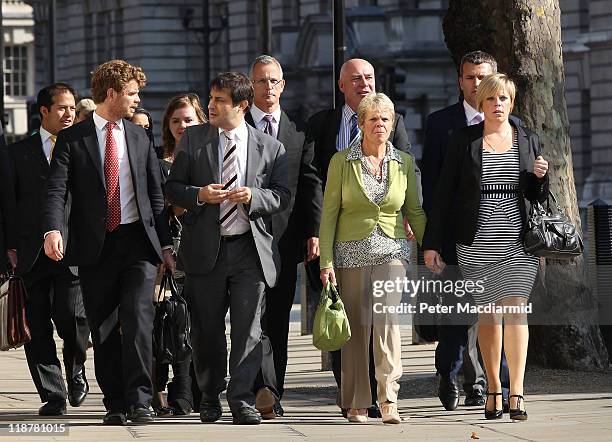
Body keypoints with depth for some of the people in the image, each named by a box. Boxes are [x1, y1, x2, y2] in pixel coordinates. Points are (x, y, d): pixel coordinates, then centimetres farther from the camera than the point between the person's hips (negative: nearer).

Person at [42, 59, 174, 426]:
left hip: (138, 240, 1)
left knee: (138, 323, -12)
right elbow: (56, 191, -7)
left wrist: (166, 244, 10)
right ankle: (115, 405, 12)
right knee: (103, 330, 4)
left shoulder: (140, 138, 12)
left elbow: (156, 195, 15)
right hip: (95, 245, -1)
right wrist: (53, 230, -24)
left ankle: (139, 401, -12)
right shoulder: (72, 139, 2)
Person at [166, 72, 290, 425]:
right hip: (206, 247, 1)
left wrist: (254, 197, -16)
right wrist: (199, 195, -13)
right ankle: (210, 396, 21)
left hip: (251, 249, -1)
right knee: (207, 328, 7)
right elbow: (173, 188, 7)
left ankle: (242, 399, -6)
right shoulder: (193, 139, 6)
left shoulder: (270, 147, 4)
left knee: (249, 328, -7)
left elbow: (283, 196, 3)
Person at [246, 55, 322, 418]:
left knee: (278, 320, 7)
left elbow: (311, 184, 7)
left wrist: (313, 232, -2)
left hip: (285, 236, 3)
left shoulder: (298, 130, 12)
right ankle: (264, 388, -24)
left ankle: (273, 394, 13)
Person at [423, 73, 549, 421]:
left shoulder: (528, 141, 10)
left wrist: (540, 176, -7)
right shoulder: (464, 141, 4)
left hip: (518, 242, 0)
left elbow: (538, 197, 16)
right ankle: (494, 391, 14)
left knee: (515, 308, -12)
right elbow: (444, 193, 4)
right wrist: (432, 243, 0)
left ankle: (516, 392, -16)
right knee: (489, 313, 3)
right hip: (476, 244, 0)